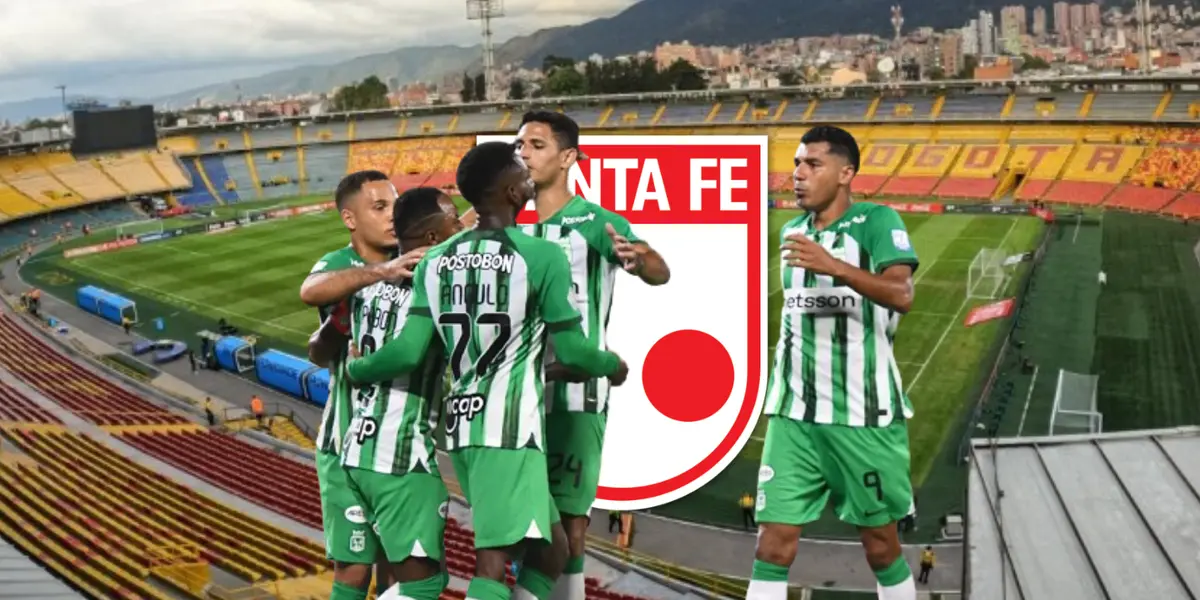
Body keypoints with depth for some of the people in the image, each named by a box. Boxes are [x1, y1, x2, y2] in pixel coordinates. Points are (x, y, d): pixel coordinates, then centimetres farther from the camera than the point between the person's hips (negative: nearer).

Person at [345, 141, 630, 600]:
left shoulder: (436, 259, 9)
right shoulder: (542, 256, -6)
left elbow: (409, 350, 3)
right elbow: (571, 352, -4)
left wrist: (352, 370, 21)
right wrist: (613, 365, 17)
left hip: (461, 423, 8)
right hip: (509, 427, -7)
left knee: (551, 546, 19)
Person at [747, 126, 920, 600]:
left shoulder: (876, 221, -7)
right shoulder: (791, 231, 11)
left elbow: (902, 295, -23)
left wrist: (834, 265, -35)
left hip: (863, 413, -4)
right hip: (793, 414, 4)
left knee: (881, 546, 10)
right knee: (773, 546, -2)